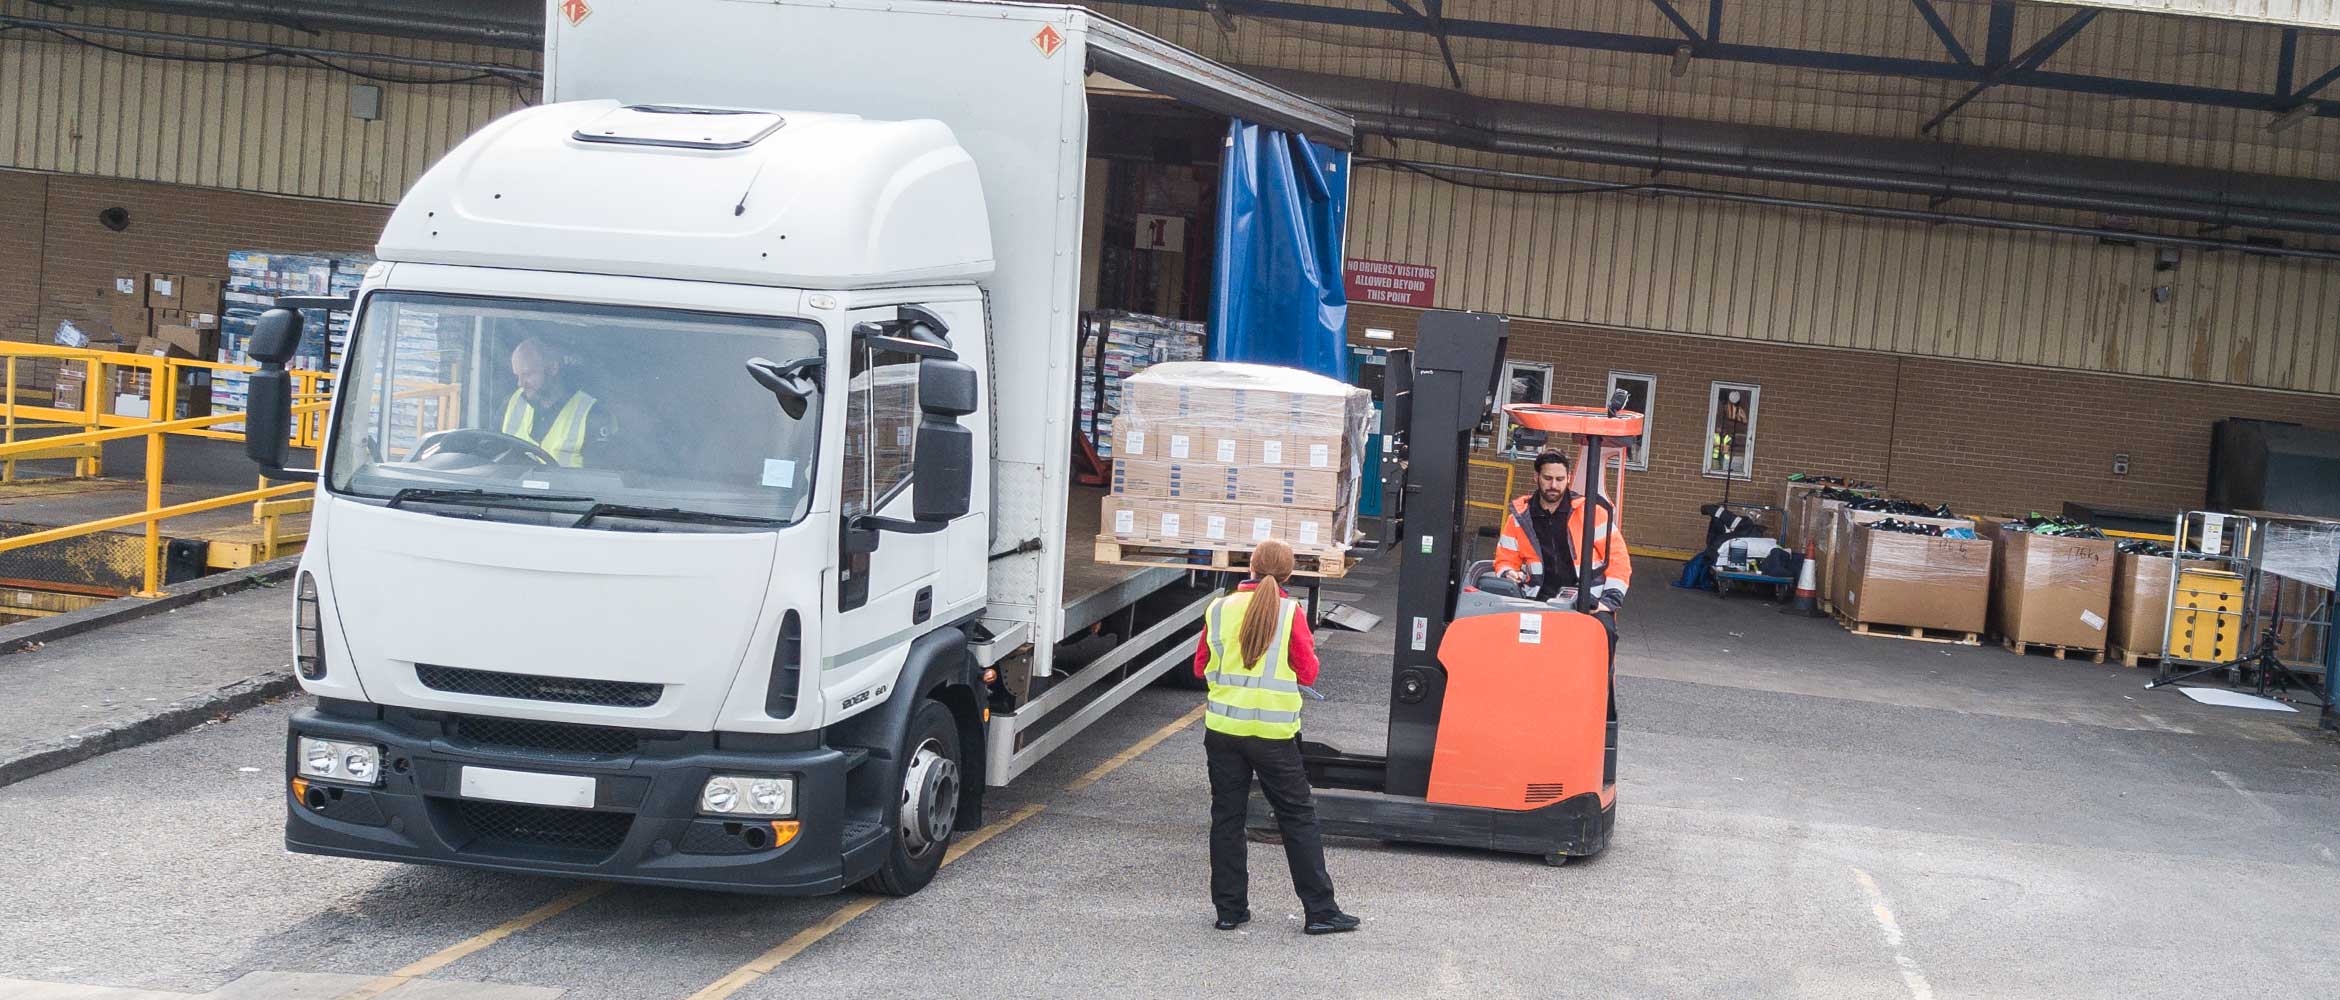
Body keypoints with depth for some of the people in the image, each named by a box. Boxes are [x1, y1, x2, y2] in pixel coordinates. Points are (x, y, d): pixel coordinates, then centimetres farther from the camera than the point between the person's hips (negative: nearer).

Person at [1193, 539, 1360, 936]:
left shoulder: (1220, 609, 0)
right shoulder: (1290, 612, -8)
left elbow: (1200, 667, 8)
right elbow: (1308, 673, -5)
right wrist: (1307, 647, 12)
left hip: (1223, 728, 2)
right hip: (1274, 732, -2)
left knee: (1226, 818, 11)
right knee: (1298, 819, 6)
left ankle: (1229, 908, 11)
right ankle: (1320, 911, 7)